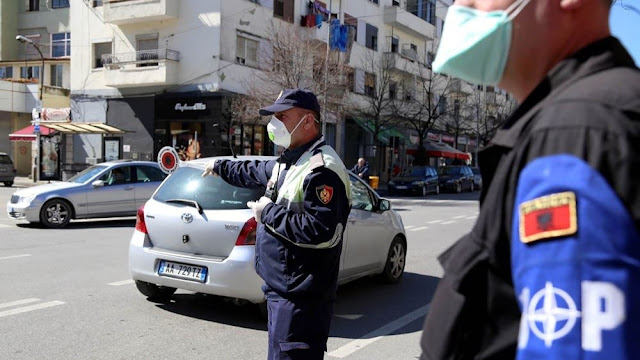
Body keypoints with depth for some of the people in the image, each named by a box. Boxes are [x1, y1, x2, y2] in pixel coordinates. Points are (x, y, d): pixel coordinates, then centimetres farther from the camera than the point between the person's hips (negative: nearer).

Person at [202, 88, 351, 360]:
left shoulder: (322, 168, -20)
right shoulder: (287, 162, 13)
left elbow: (320, 231, -29)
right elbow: (255, 172, 35)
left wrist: (269, 213, -19)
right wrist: (219, 167, 47)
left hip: (300, 296, -11)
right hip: (281, 288, 11)